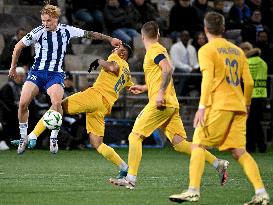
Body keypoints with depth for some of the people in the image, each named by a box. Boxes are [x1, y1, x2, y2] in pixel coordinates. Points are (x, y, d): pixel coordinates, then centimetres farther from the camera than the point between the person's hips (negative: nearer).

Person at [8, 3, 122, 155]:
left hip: (56, 74, 0)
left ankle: (54, 137, -11)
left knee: (57, 103, -28)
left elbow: (89, 34, 12)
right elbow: (19, 46, 7)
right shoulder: (39, 32, -4)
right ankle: (23, 137, 3)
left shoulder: (67, 31, 0)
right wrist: (13, 67, 12)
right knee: (23, 103, -18)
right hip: (37, 72, 0)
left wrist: (110, 39, 14)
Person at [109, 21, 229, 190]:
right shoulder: (159, 49, 22)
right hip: (171, 104, 9)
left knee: (135, 136, -7)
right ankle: (218, 163, 2)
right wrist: (144, 88, 38)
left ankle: (131, 179, -12)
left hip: (160, 103, -9)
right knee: (179, 143, 6)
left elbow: (168, 70, -22)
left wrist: (160, 93, -26)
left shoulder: (154, 50, -6)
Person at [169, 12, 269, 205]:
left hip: (219, 106, -6)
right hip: (238, 108, 6)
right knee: (239, 151, 6)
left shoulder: (207, 50, -1)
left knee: (198, 145, -1)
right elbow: (249, 82, 14)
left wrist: (202, 107, -18)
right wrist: (246, 105, 26)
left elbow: (208, 79, -14)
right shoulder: (237, 50, 17)